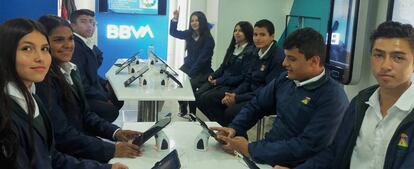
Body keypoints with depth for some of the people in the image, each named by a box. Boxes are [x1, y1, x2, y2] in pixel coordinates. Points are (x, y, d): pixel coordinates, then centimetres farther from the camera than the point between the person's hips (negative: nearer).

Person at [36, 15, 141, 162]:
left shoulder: (70, 69, 7)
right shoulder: (42, 80, -20)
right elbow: (62, 135, -22)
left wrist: (115, 132, -4)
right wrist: (112, 149, -23)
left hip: (81, 147, 8)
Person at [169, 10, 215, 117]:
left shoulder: (208, 39, -12)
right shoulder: (189, 34, 5)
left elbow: (201, 60, -16)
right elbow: (173, 32, 18)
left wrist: (190, 74, -22)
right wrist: (175, 18, 3)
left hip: (201, 71, -5)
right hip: (188, 66, 5)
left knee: (190, 84, -28)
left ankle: (192, 113, -7)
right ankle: (183, 111, 0)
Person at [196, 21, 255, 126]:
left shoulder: (251, 51, -10)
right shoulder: (233, 47, 16)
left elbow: (244, 76, -16)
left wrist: (219, 81, -16)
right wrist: (213, 75, 1)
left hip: (234, 86, -8)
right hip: (221, 81, 8)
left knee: (205, 98, -25)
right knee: (197, 95, -13)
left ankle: (224, 125, -5)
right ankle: (216, 121, 2)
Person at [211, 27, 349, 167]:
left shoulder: (333, 98, -19)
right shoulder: (286, 78, 3)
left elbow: (307, 147, -25)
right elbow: (257, 105, 13)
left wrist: (250, 150, -24)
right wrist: (234, 128, -6)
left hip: (290, 164, -6)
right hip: (268, 150, 6)